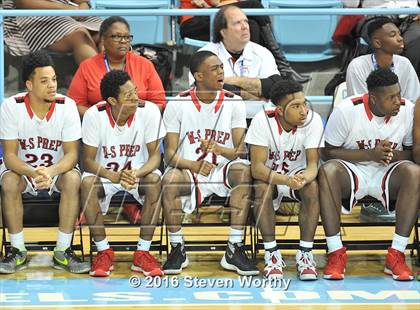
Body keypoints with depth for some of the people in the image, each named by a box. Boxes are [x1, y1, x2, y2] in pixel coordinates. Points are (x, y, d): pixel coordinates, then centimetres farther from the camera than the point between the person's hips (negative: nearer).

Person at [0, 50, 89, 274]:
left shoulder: (67, 106, -16)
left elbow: (71, 154, -16)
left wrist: (51, 171, -38)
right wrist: (33, 172, -38)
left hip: (58, 168, 0)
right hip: (22, 168, 0)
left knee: (73, 179, -31)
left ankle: (62, 252, -20)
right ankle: (18, 251, -16)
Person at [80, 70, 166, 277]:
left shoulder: (149, 111, -17)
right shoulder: (94, 115, -19)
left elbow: (155, 155, -14)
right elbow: (88, 161, -16)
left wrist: (137, 174, -37)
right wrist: (114, 176, -37)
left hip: (139, 171, 0)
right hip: (105, 172, 0)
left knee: (155, 181, -32)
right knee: (87, 183, -33)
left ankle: (142, 253, -19)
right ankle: (104, 252, -17)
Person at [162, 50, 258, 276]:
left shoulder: (233, 102, 0)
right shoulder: (178, 104, -4)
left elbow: (241, 150, -6)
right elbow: (169, 154, -8)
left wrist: (220, 149, -29)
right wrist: (195, 165, -28)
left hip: (222, 170, 1)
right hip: (189, 171, -1)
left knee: (244, 171, -31)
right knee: (170, 179, -34)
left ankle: (234, 250, -25)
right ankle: (177, 249, -14)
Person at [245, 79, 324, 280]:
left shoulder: (313, 120, -18)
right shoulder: (263, 120, -23)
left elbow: (313, 164, -21)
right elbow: (257, 167, -27)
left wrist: (304, 178, -46)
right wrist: (285, 180, -46)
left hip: (297, 174, 1)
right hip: (268, 175, -1)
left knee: (312, 186, -31)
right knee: (262, 187, -34)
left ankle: (305, 253, -22)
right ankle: (272, 254, -23)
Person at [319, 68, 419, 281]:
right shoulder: (347, 110, -13)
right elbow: (328, 153, -8)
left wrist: (392, 155, -20)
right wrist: (370, 154, -20)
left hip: (388, 174, 2)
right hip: (351, 171, -2)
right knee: (328, 171, -35)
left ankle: (396, 255, -28)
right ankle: (336, 254, -30)